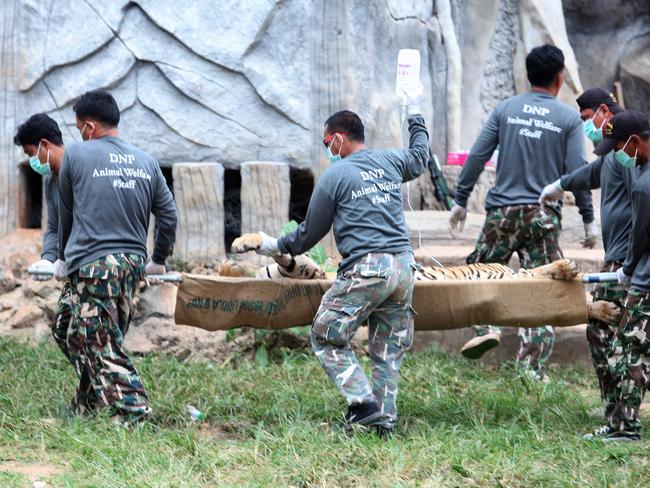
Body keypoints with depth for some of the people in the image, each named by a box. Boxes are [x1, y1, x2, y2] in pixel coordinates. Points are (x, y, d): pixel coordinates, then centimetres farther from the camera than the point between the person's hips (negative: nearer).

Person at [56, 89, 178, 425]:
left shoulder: (76, 155, 1)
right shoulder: (146, 162, 12)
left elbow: (66, 214, 11)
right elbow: (168, 216, 14)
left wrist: (65, 260, 24)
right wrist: (158, 262, 26)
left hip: (92, 263, -6)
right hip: (133, 262, 6)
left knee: (102, 344, -6)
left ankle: (132, 410, -15)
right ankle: (86, 405, 26)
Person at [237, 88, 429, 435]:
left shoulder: (335, 175, -1)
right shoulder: (389, 162, 14)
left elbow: (311, 232, 6)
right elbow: (420, 157, 39)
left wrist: (277, 246, 23)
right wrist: (415, 115, 54)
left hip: (366, 269, -7)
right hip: (403, 264, 7)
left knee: (327, 338, 4)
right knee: (388, 350, 11)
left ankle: (363, 403, -8)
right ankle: (385, 418, 8)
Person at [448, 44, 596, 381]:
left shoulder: (505, 110, 5)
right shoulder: (569, 118, 1)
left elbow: (477, 157, 2)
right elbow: (577, 171, -4)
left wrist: (460, 201, 10)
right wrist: (589, 219, 3)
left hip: (502, 212, 1)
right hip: (544, 215, -1)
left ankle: (487, 326, -8)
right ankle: (532, 366, -2)